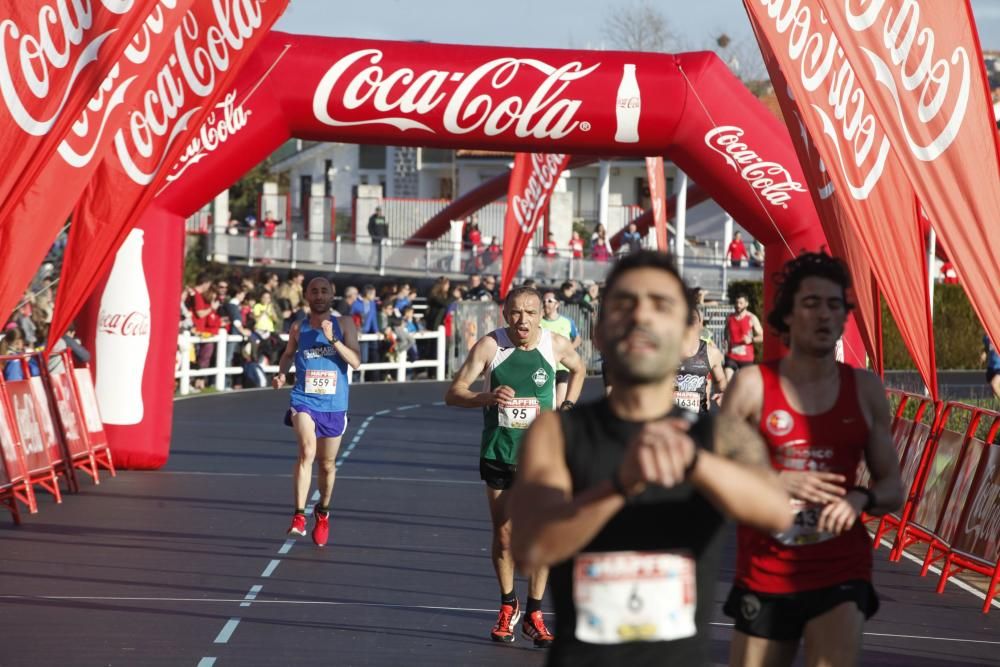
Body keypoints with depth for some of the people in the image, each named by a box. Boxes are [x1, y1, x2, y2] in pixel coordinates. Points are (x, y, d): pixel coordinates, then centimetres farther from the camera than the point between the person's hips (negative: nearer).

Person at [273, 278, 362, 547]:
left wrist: (333, 339, -21)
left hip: (334, 404, 1)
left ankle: (323, 512, 40)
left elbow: (356, 361, -11)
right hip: (304, 401, -1)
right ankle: (299, 516, -27)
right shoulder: (298, 328, 3)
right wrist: (282, 373, 2)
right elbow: (288, 354, 21)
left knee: (327, 464, 14)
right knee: (307, 451, -25)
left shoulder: (343, 325, -1)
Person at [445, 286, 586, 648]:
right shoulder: (490, 345, -12)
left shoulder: (556, 344, -5)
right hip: (498, 452, 0)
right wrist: (487, 397, -33)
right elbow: (453, 393, -16)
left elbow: (578, 369, 19)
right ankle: (508, 607, 25)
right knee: (503, 535, 8)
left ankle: (534, 614, 4)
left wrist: (567, 406, 7)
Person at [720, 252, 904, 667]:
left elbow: (893, 489, 8)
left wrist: (862, 499, -15)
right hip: (764, 576, 0)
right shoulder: (752, 386, -4)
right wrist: (779, 482, -19)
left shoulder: (865, 390, 4)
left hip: (840, 573, 0)